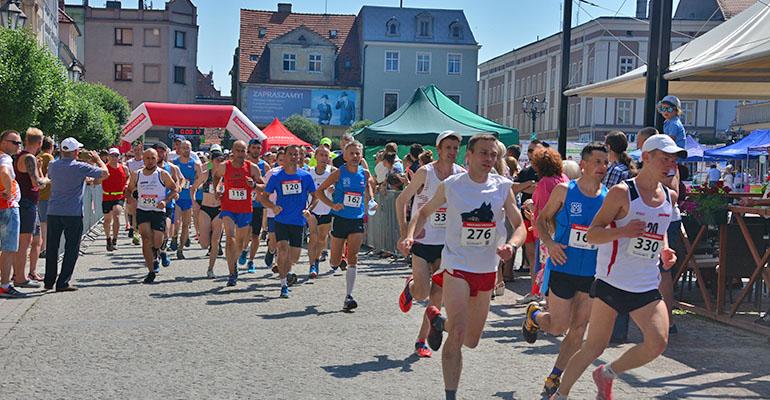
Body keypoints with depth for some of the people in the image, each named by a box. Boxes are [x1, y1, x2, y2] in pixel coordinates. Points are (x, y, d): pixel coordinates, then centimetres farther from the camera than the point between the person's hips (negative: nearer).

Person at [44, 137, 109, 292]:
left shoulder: (53, 166, 5)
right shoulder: (80, 167, -10)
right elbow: (105, 173, -4)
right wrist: (97, 159, 13)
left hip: (53, 212, 5)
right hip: (73, 214, -5)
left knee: (52, 248, 12)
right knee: (71, 249, 3)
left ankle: (49, 281, 17)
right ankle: (63, 283, 0)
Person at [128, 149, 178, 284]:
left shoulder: (163, 174, -3)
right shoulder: (136, 175, 5)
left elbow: (175, 189, 2)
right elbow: (129, 190, 19)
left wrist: (165, 201, -12)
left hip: (158, 212, -1)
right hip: (142, 211, 1)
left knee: (157, 243, -1)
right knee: (146, 238, -17)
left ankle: (155, 254, 39)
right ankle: (151, 272, -12)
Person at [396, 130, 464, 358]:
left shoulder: (462, 175, 1)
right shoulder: (425, 173, -9)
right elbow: (401, 200, -2)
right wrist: (404, 232, -10)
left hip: (447, 242, 3)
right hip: (422, 239, -3)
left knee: (437, 295, 2)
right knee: (421, 294, -8)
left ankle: (422, 340, 16)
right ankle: (410, 286, 29)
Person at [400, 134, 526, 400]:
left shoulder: (503, 187, -2)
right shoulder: (450, 185, -6)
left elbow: (519, 226, 0)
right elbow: (425, 211, 8)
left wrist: (511, 245, -22)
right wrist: (410, 235, -10)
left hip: (487, 270, 4)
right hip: (457, 267, -3)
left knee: (472, 341, 15)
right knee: (458, 334, -17)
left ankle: (438, 320, 44)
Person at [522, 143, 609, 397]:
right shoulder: (564, 191, -5)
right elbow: (542, 219, 5)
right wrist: (549, 243, -12)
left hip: (592, 273, 3)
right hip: (563, 268, -3)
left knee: (578, 330, 6)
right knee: (559, 326, 1)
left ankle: (554, 378, 22)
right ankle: (534, 315, 35)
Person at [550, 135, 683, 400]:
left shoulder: (670, 197, 10)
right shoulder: (622, 192, -9)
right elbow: (592, 234, -9)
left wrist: (665, 250, 8)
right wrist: (622, 231, -26)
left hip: (647, 287, 5)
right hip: (613, 281, -5)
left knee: (658, 343, -11)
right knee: (595, 346, 0)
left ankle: (606, 374, 15)